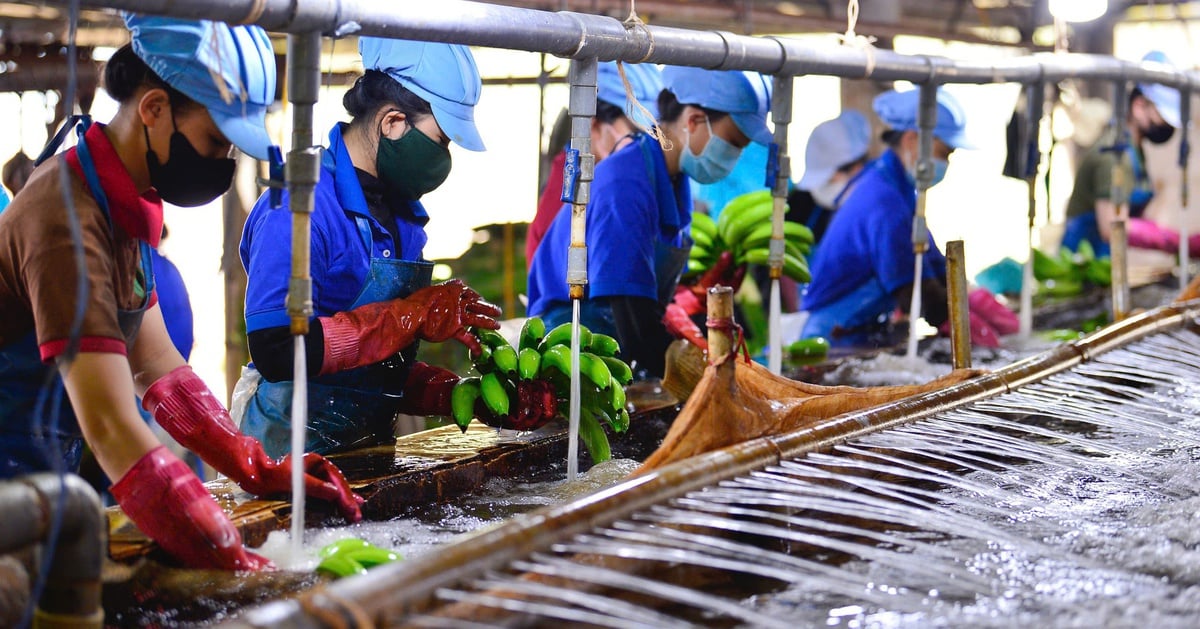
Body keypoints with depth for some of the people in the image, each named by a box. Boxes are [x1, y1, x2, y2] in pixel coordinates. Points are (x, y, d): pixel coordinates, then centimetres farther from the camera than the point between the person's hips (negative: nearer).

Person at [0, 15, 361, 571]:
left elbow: (154, 365, 10)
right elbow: (111, 427, -32)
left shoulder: (126, 207, 5)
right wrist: (238, 563, -37)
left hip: (45, 477, 9)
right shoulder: (68, 218, -25)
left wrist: (260, 471, 0)